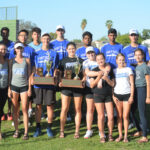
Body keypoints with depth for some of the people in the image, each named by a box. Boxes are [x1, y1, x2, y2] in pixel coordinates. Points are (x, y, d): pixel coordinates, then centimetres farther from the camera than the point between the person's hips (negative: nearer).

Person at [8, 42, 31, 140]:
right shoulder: (12, 61, 7)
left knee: (24, 109, -5)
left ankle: (26, 132, -1)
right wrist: (9, 89, 1)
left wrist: (29, 88, -1)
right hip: (14, 86, 1)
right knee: (15, 110, 4)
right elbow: (9, 75, 7)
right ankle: (16, 130, 13)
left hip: (24, 87, -1)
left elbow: (29, 75, 5)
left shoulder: (27, 60, 6)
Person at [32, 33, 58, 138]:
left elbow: (56, 68, 8)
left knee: (50, 105, 0)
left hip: (49, 83, -1)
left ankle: (49, 128, 11)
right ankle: (38, 128, 14)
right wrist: (32, 78, -5)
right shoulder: (37, 53, 11)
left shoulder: (54, 53, 8)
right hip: (38, 83, 1)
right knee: (38, 105, 4)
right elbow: (34, 68, 12)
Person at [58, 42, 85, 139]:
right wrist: (59, 82, -8)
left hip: (78, 87, 0)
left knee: (78, 109, 3)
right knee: (64, 109, -4)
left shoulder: (80, 61, 10)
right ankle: (62, 131, 6)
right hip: (66, 87, 0)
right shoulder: (63, 61, 11)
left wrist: (83, 81, -9)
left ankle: (77, 131, 10)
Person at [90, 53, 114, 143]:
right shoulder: (94, 71, 2)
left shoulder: (109, 70, 7)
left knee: (111, 116, -5)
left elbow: (112, 84, 6)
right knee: (101, 116, -3)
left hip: (108, 95, 2)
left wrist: (106, 78, -11)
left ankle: (110, 134, 14)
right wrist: (99, 77, -14)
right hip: (98, 95, -1)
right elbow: (92, 85, -2)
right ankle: (102, 136, 10)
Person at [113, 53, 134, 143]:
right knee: (119, 116, 2)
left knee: (125, 116, -4)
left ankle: (126, 136, 3)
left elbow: (132, 84, 4)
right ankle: (120, 135, 9)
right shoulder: (114, 71, 10)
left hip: (127, 95, -1)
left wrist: (132, 96, -4)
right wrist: (113, 96, -1)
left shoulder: (128, 70, 7)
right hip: (117, 95, 1)